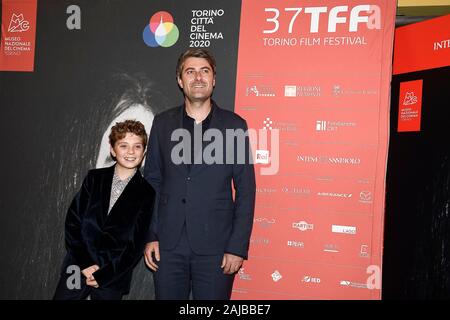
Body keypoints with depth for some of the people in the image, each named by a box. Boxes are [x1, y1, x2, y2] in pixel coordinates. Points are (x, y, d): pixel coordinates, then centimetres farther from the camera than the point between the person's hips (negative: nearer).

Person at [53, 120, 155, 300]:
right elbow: (73, 221, 0)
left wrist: (103, 274, -9)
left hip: (113, 277, -2)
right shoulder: (94, 178, 5)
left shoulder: (147, 192, -2)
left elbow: (136, 244, -4)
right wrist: (85, 264, -9)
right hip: (77, 269, 2)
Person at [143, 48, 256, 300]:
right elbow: (152, 182, 8)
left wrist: (238, 247, -7)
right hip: (168, 244, 2)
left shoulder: (234, 125, -2)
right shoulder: (163, 123, 5)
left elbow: (246, 190, -3)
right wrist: (150, 236, 2)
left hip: (215, 246, -2)